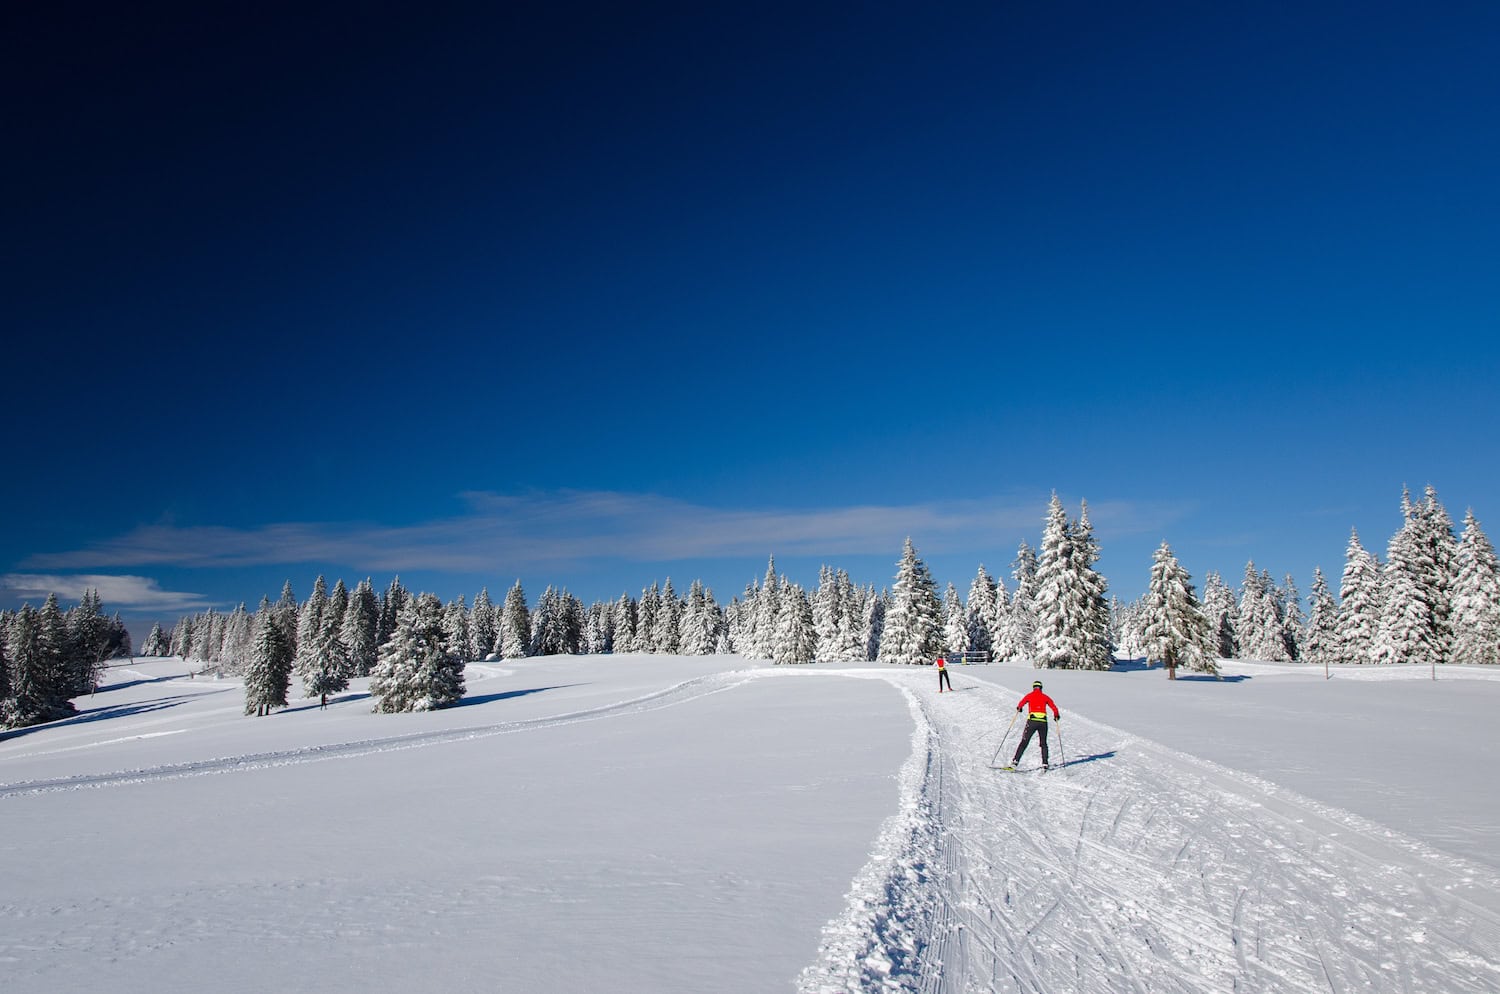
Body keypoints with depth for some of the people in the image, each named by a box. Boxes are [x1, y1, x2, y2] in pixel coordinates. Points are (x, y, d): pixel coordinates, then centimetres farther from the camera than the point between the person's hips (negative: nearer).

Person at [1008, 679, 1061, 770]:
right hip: (1043, 722, 1)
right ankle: (1045, 764, 9)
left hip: (1032, 721, -1)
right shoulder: (1045, 697, 11)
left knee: (1024, 742, 1)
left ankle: (1015, 761, -8)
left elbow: (1021, 704, -2)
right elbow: (1054, 707, 7)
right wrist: (1056, 716, 26)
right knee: (1044, 743, 17)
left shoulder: (1029, 695, 7)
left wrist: (1019, 709, 21)